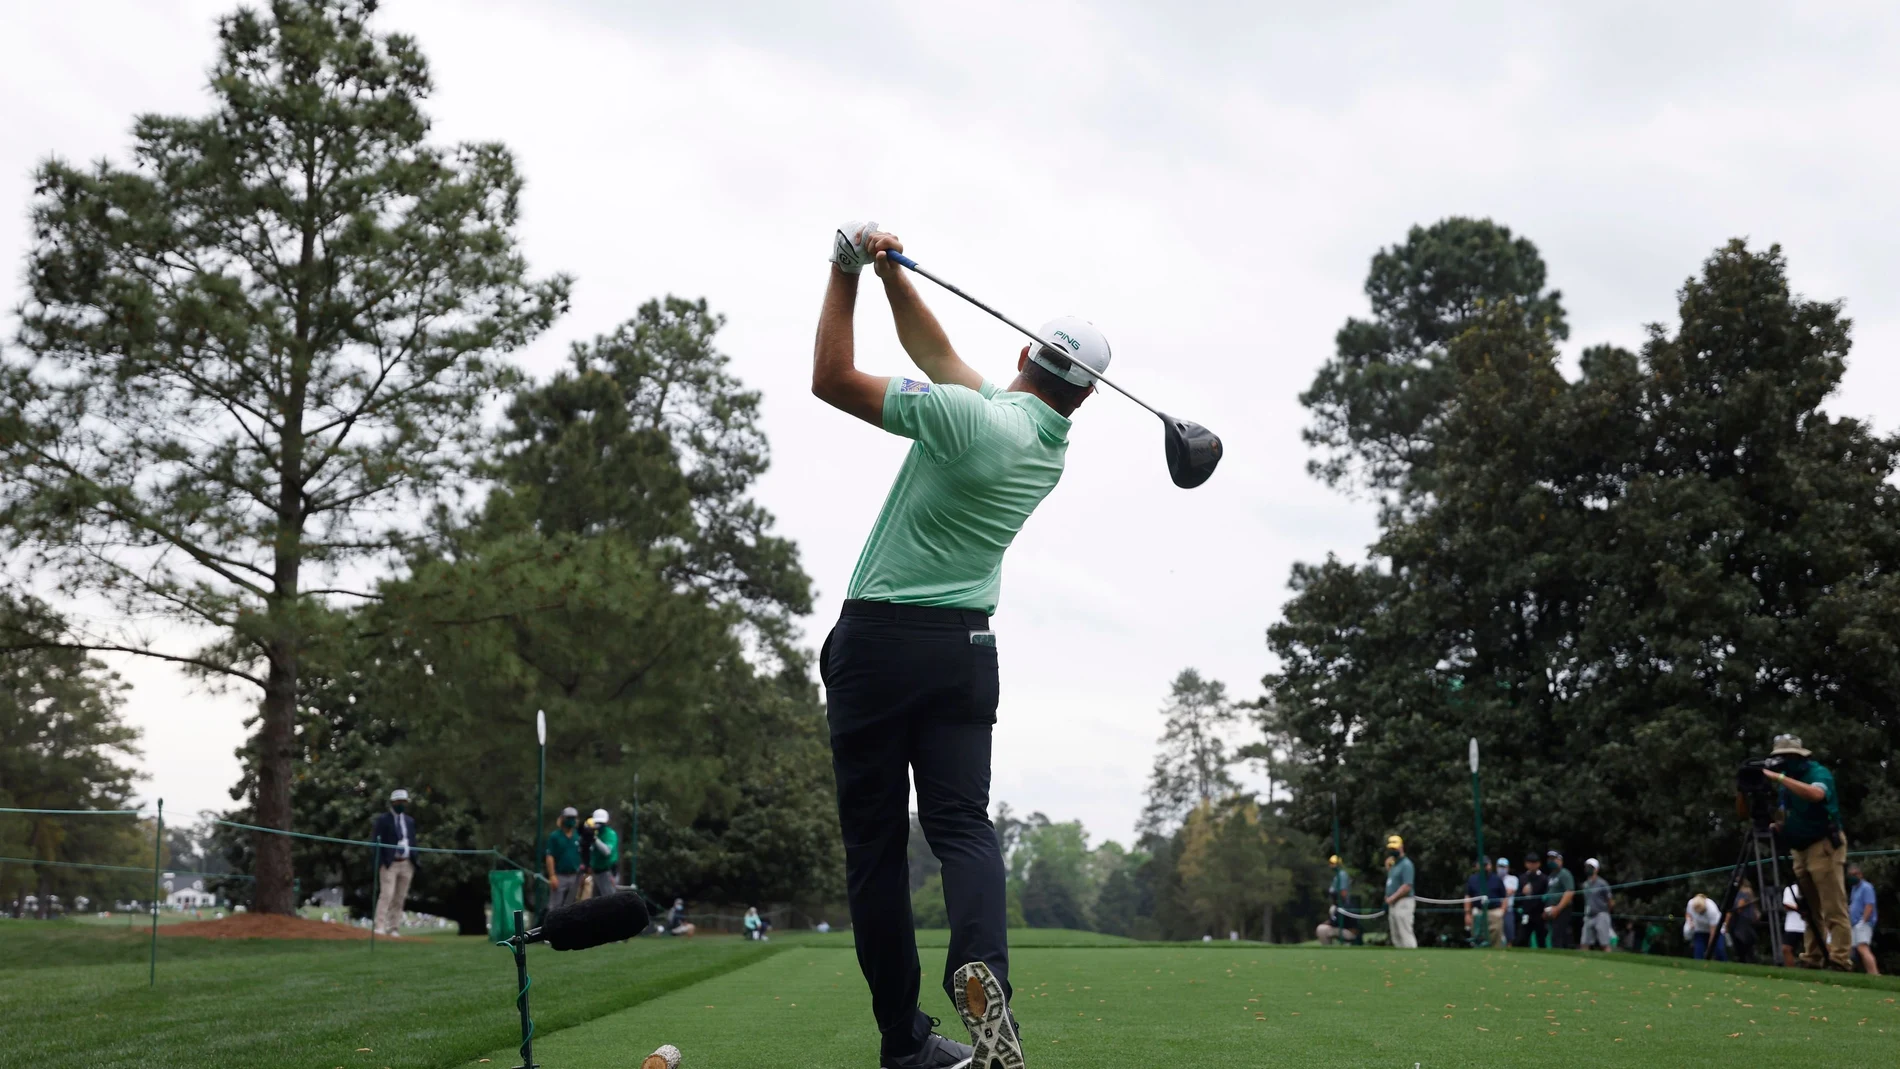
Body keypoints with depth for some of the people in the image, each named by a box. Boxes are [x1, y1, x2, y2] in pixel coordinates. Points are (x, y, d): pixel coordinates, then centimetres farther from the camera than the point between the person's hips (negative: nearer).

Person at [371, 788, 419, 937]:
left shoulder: (410, 821, 17)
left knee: (400, 898, 4)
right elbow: (375, 841, -5)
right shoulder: (382, 819, 0)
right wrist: (380, 862, -13)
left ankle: (394, 929, 6)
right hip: (389, 863, -5)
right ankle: (380, 927, -17)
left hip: (407, 864, 5)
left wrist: (415, 862, 9)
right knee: (387, 895, -16)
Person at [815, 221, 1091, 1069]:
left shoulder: (969, 418, -16)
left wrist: (848, 270, -5)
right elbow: (936, 354, 12)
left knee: (875, 842, 3)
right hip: (963, 648, 5)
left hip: (876, 641, -4)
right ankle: (981, 964, -29)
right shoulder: (1052, 446, 7)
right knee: (962, 823, 1)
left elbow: (832, 379, -10)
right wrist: (890, 270, 3)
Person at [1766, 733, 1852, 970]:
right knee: (1810, 910, 6)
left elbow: (1816, 794, -33)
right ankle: (1812, 959, 6)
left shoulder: (1818, 772, -9)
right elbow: (1785, 816, 18)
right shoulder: (1789, 780, 14)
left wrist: (1780, 778, -32)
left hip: (1824, 845, -8)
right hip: (1800, 849, 8)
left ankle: (1841, 960, -14)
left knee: (1833, 909, -11)